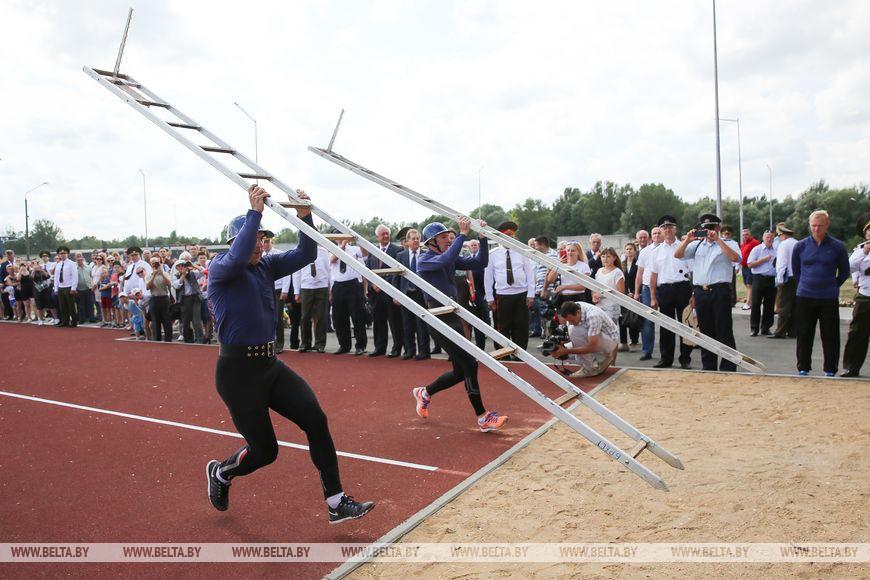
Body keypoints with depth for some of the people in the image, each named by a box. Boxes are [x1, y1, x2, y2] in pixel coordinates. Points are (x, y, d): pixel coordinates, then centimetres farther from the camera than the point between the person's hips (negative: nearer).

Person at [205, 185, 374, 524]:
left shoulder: (266, 266, 9)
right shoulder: (220, 268, -9)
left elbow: (305, 255, 1)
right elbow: (237, 257, -32)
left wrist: (305, 217, -13)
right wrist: (255, 212, -29)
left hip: (270, 365, 6)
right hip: (237, 370, -6)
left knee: (315, 420, -11)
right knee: (265, 450, 1)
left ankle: (337, 503, -3)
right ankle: (221, 473, 36)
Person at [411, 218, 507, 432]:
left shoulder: (451, 259, 12)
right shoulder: (424, 260, -9)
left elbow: (480, 262, 5)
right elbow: (446, 260, -30)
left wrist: (483, 238, -6)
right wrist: (463, 234, -27)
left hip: (453, 315, 8)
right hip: (438, 318, -8)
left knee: (460, 371, 11)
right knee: (469, 363, -11)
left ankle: (424, 393, 34)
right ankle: (482, 417, -2)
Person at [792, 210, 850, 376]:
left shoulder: (837, 246, -3)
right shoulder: (800, 246, 1)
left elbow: (844, 272, 9)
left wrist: (832, 287, 9)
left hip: (829, 299, -1)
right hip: (804, 298, 1)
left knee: (830, 337, 5)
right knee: (804, 336, 7)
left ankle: (830, 371, 16)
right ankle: (803, 369, 18)